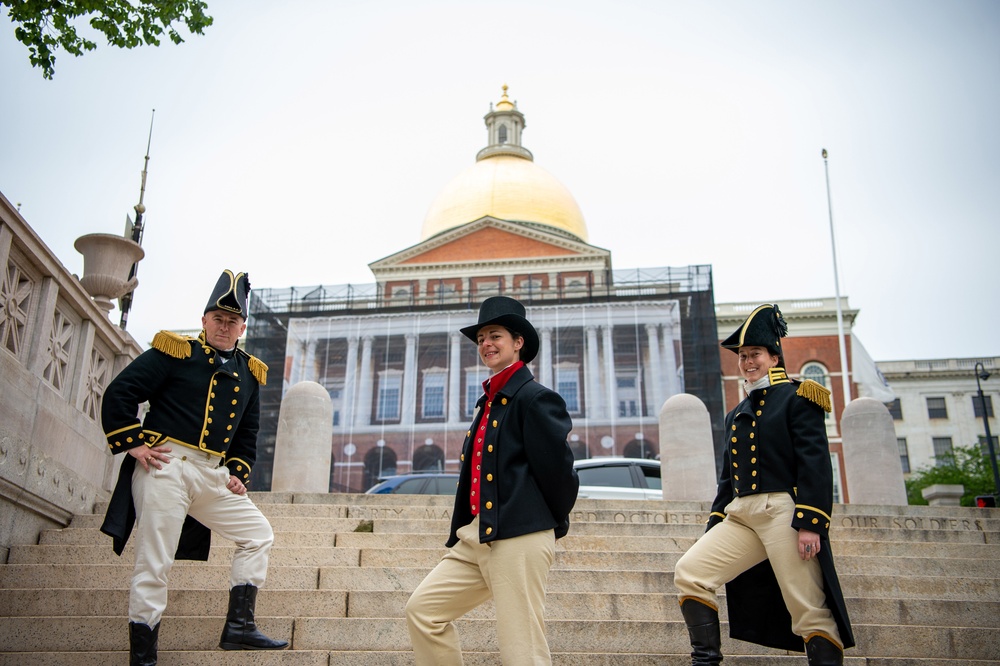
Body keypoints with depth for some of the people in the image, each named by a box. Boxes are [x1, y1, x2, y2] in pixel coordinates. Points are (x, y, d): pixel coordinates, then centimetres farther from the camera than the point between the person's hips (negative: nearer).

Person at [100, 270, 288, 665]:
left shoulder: (248, 373, 15)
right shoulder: (174, 352, -2)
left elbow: (247, 433, 23)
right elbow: (119, 392, -6)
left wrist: (238, 472, 10)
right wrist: (133, 444, -12)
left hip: (213, 476, 6)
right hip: (165, 467, -6)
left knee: (258, 535, 5)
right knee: (154, 564, -4)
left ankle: (238, 626, 9)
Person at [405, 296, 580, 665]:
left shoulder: (536, 398, -8)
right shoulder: (488, 401, 20)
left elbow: (558, 468, -10)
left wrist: (554, 524, 3)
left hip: (518, 540, -9)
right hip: (476, 536, 9)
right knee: (422, 608, 8)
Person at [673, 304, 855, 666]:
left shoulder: (797, 398, 1)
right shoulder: (738, 415, 22)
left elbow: (816, 463, -10)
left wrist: (810, 523, -19)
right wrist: (714, 525, 15)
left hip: (783, 511, -6)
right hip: (740, 516, 7)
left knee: (809, 610, -5)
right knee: (689, 571, -8)